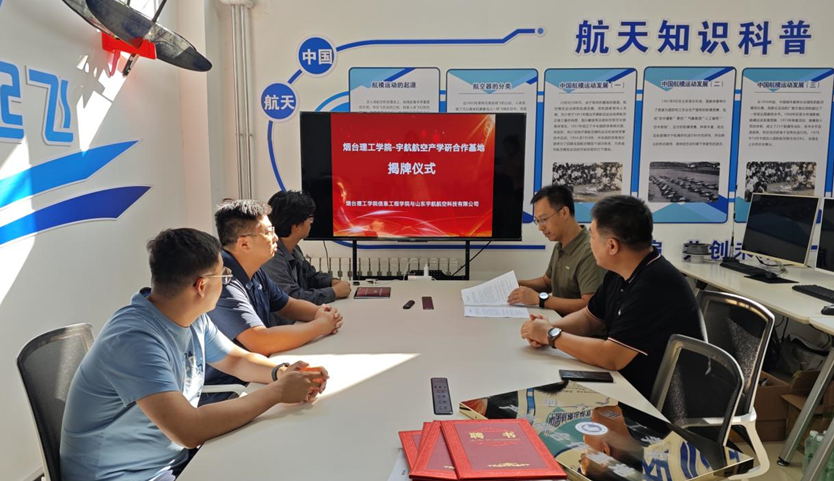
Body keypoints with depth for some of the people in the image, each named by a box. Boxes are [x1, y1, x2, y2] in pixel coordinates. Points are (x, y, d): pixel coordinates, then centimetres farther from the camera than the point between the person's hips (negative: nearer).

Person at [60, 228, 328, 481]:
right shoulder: (134, 339, -28)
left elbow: (237, 360, 12)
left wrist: (280, 373, -9)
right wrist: (278, 391, -25)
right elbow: (189, 431, -34)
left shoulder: (194, 319, -3)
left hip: (176, 458, 7)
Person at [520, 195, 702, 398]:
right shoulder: (620, 274, 1)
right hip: (629, 385, 8)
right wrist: (549, 328, -6)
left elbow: (610, 357, -29)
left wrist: (552, 335, -17)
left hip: (657, 401, -7)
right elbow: (589, 318, 13)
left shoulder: (655, 286, -28)